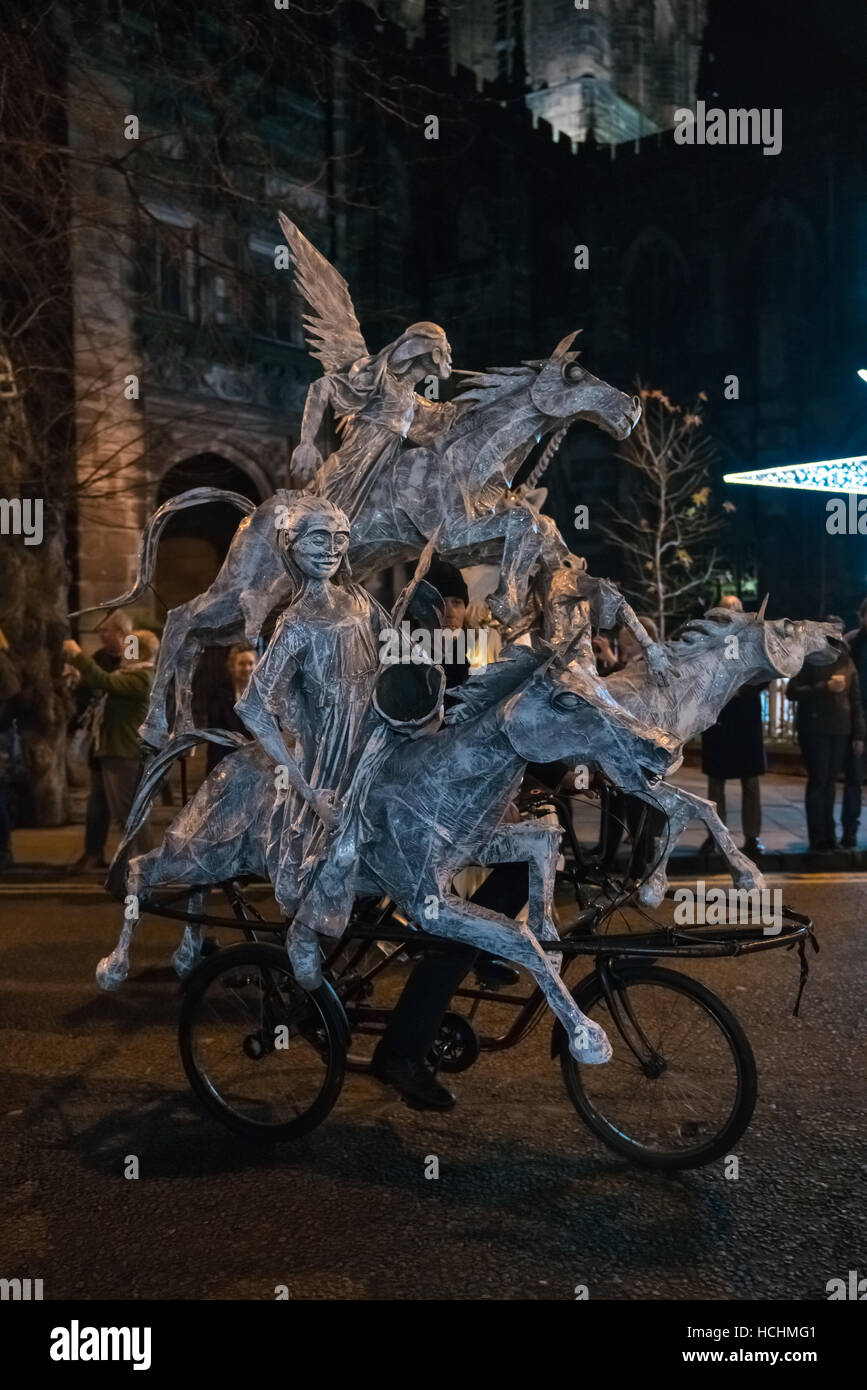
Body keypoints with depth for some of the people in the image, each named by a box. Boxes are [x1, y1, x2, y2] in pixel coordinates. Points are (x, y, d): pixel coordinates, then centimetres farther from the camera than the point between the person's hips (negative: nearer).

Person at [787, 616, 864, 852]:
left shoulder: (846, 660, 10)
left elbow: (856, 700, 12)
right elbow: (791, 692, -7)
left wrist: (858, 734, 8)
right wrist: (825, 687, -17)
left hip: (840, 730, 4)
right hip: (814, 729, -4)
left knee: (830, 782, 6)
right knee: (817, 781, -5)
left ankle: (829, 835, 14)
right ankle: (818, 839, -1)